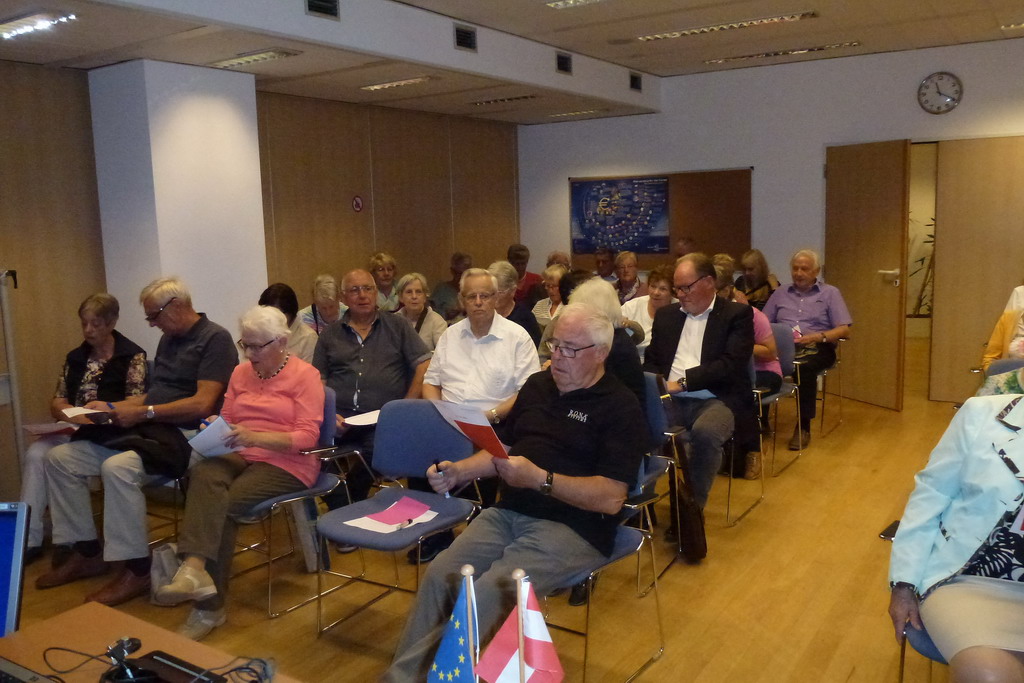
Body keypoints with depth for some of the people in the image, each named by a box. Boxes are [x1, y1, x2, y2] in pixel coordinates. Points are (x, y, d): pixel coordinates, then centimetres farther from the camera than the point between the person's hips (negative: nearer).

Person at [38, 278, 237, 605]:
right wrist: (111, 406, 11)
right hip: (150, 430, 10)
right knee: (60, 458, 2)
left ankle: (137, 571, -20)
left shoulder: (214, 339, -10)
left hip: (186, 435, -9)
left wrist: (143, 413, -16)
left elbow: (202, 404, -19)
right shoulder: (168, 340, 18)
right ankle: (87, 553, 10)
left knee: (118, 467, -35)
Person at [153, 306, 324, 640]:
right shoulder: (241, 372, 16)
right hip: (240, 456, 5)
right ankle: (195, 569, -42)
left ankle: (209, 606, -18)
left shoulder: (305, 375, -3)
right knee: (204, 473, -30)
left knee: (224, 503, -26)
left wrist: (253, 437, -22)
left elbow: (307, 437, -11)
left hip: (286, 463, -4)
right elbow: (227, 419, 20)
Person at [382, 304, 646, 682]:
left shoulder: (619, 407, -5)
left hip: (572, 527, -6)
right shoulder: (537, 385, 16)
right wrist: (458, 471, 6)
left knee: (489, 594, -27)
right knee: (439, 576, -18)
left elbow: (611, 498, -14)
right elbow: (504, 447, 24)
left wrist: (538, 478, -20)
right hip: (508, 511, 6)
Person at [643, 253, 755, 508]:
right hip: (672, 400, 4)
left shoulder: (737, 314, 2)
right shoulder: (666, 314, 18)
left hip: (716, 401, -4)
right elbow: (651, 360, 18)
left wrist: (682, 381, -16)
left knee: (705, 432, -37)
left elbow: (731, 364, -10)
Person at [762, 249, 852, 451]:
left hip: (816, 348, -2)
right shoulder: (780, 293, 21)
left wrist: (818, 337, -15)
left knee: (805, 368, -39)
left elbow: (844, 329, 3)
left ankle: (803, 427, -24)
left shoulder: (830, 293, 12)